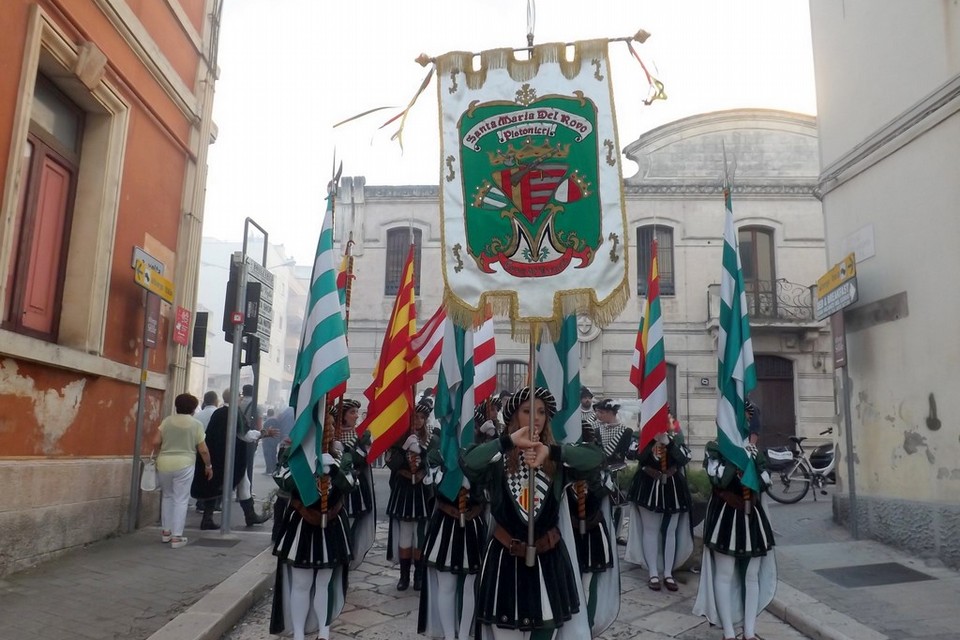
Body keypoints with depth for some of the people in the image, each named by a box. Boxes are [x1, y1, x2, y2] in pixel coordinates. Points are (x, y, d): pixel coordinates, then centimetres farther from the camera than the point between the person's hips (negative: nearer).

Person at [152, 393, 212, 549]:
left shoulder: (167, 420, 4)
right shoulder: (196, 424, -2)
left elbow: (156, 442, 0)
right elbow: (203, 450, -3)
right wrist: (208, 466, 11)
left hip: (164, 463, 3)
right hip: (184, 464, -3)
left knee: (167, 496, 20)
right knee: (180, 499, 3)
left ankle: (166, 532, 25)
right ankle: (176, 537, 3)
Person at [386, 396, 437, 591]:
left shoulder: (431, 441, 4)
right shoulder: (398, 439, 2)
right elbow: (392, 463, -8)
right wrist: (405, 448, -19)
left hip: (423, 492, 0)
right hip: (402, 491, 0)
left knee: (421, 534, 1)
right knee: (404, 534, 0)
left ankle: (419, 575, 12)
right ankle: (404, 575, 12)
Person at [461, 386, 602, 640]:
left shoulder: (557, 461, 0)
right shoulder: (498, 459, -7)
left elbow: (596, 456, -17)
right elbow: (466, 461, -28)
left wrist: (551, 451, -30)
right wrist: (510, 441, -34)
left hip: (549, 558, 2)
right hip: (505, 558, -2)